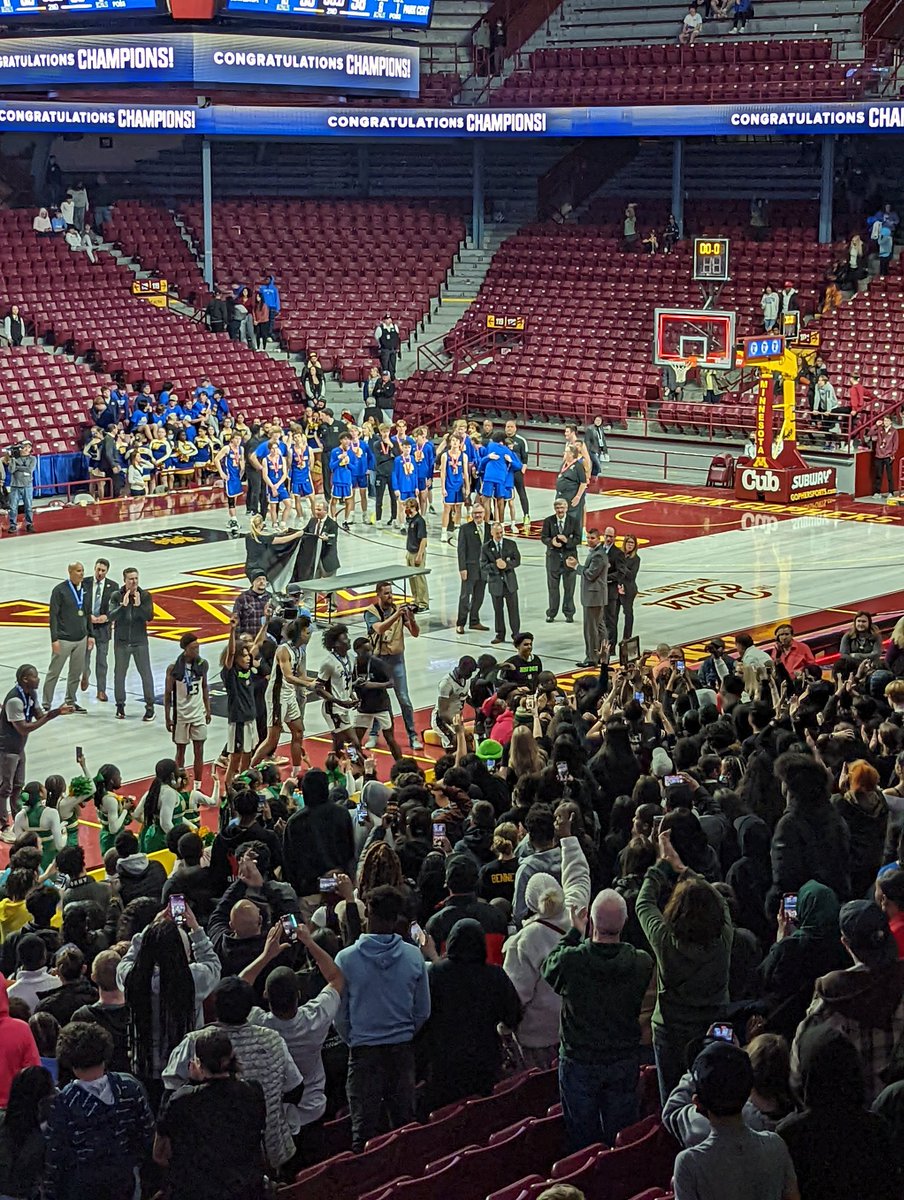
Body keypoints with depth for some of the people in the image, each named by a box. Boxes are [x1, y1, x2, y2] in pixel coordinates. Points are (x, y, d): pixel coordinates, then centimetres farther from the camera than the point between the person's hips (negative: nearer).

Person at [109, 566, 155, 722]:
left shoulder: (145, 595, -4)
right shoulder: (117, 596, -4)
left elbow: (149, 617, -11)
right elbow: (111, 616, -14)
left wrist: (138, 605, -25)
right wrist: (123, 605, -26)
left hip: (140, 641, -1)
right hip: (121, 642, 1)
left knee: (146, 674, -1)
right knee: (119, 674, 9)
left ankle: (150, 707, 5)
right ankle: (120, 705, 22)